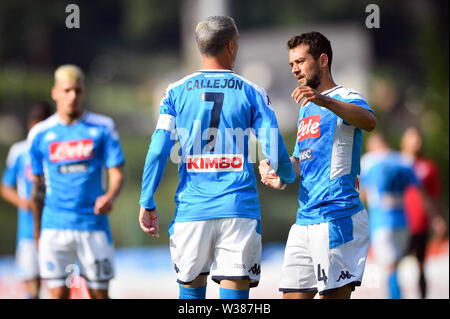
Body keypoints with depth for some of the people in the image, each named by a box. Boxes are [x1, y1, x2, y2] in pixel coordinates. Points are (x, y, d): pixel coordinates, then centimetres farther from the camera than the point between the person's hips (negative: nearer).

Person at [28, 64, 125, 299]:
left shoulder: (102, 128, 1)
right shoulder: (40, 134, 5)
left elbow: (116, 174, -1)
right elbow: (38, 185, 14)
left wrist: (110, 197, -23)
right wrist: (37, 228, 17)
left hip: (94, 225, 0)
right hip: (55, 226, 0)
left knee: (99, 293, 4)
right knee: (58, 293, -7)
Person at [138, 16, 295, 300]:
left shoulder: (177, 92, 5)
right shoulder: (251, 93, 2)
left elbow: (158, 151, 0)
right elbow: (275, 153, -1)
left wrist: (147, 203, 6)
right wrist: (288, 177, 21)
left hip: (192, 209, 2)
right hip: (239, 209, -2)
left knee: (191, 287, 15)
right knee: (234, 293, -3)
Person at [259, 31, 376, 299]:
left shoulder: (344, 98, -5)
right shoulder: (307, 109, 23)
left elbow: (369, 121, -29)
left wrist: (324, 100, -44)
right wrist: (279, 172, 8)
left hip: (337, 217, -9)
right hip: (305, 219, 9)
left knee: (334, 294, -11)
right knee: (293, 294, 6)